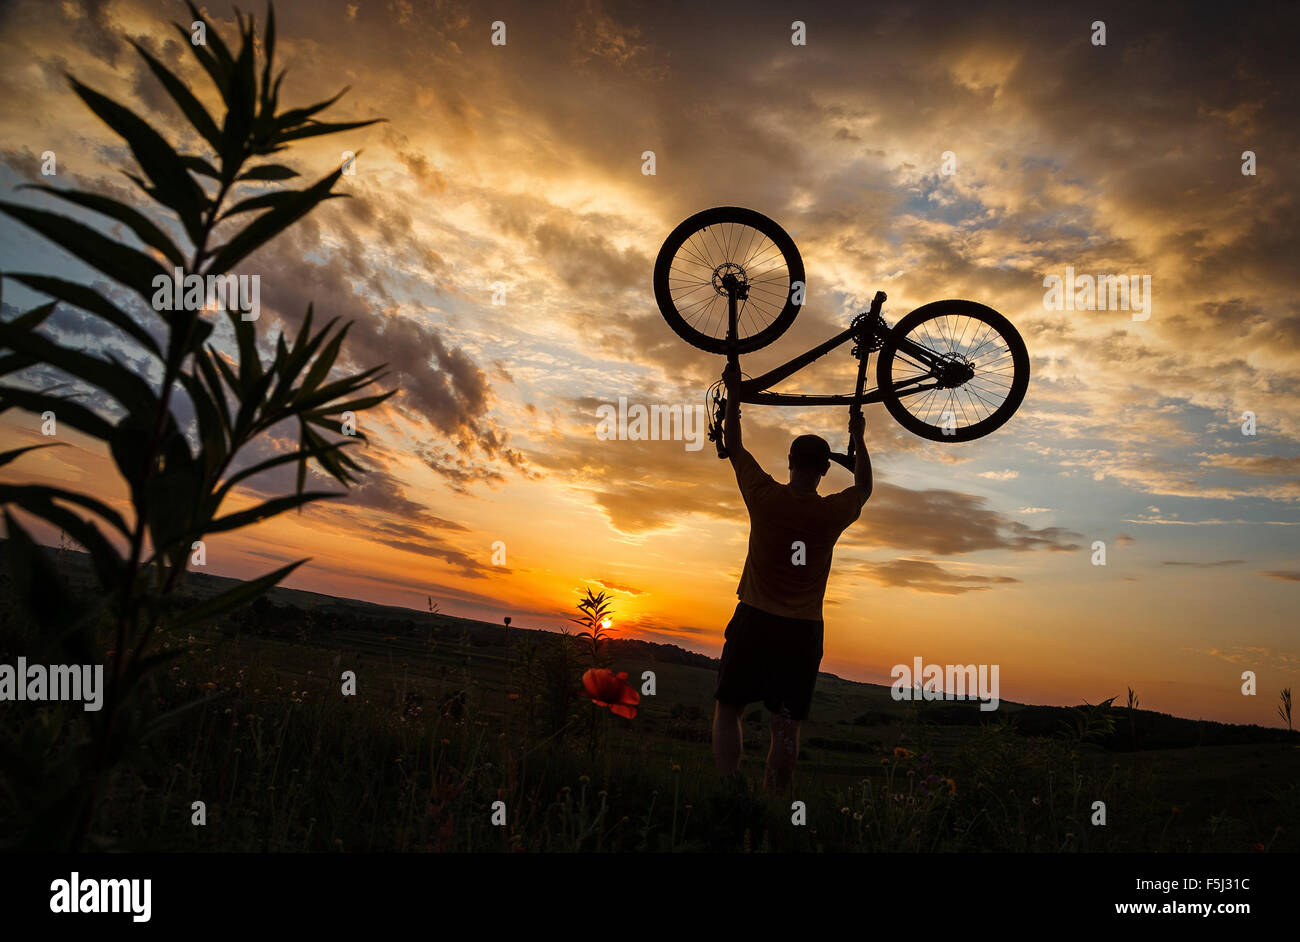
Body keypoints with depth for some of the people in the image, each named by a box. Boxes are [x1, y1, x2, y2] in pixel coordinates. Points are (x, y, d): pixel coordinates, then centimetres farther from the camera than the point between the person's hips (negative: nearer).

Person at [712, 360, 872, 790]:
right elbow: (864, 486, 20)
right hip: (803, 630, 1)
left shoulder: (765, 496, -8)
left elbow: (733, 446, 6)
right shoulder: (833, 512, -4)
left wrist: (733, 392, 16)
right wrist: (858, 438, 31)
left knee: (728, 710, 8)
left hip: (755, 621, -1)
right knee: (786, 725, 7)